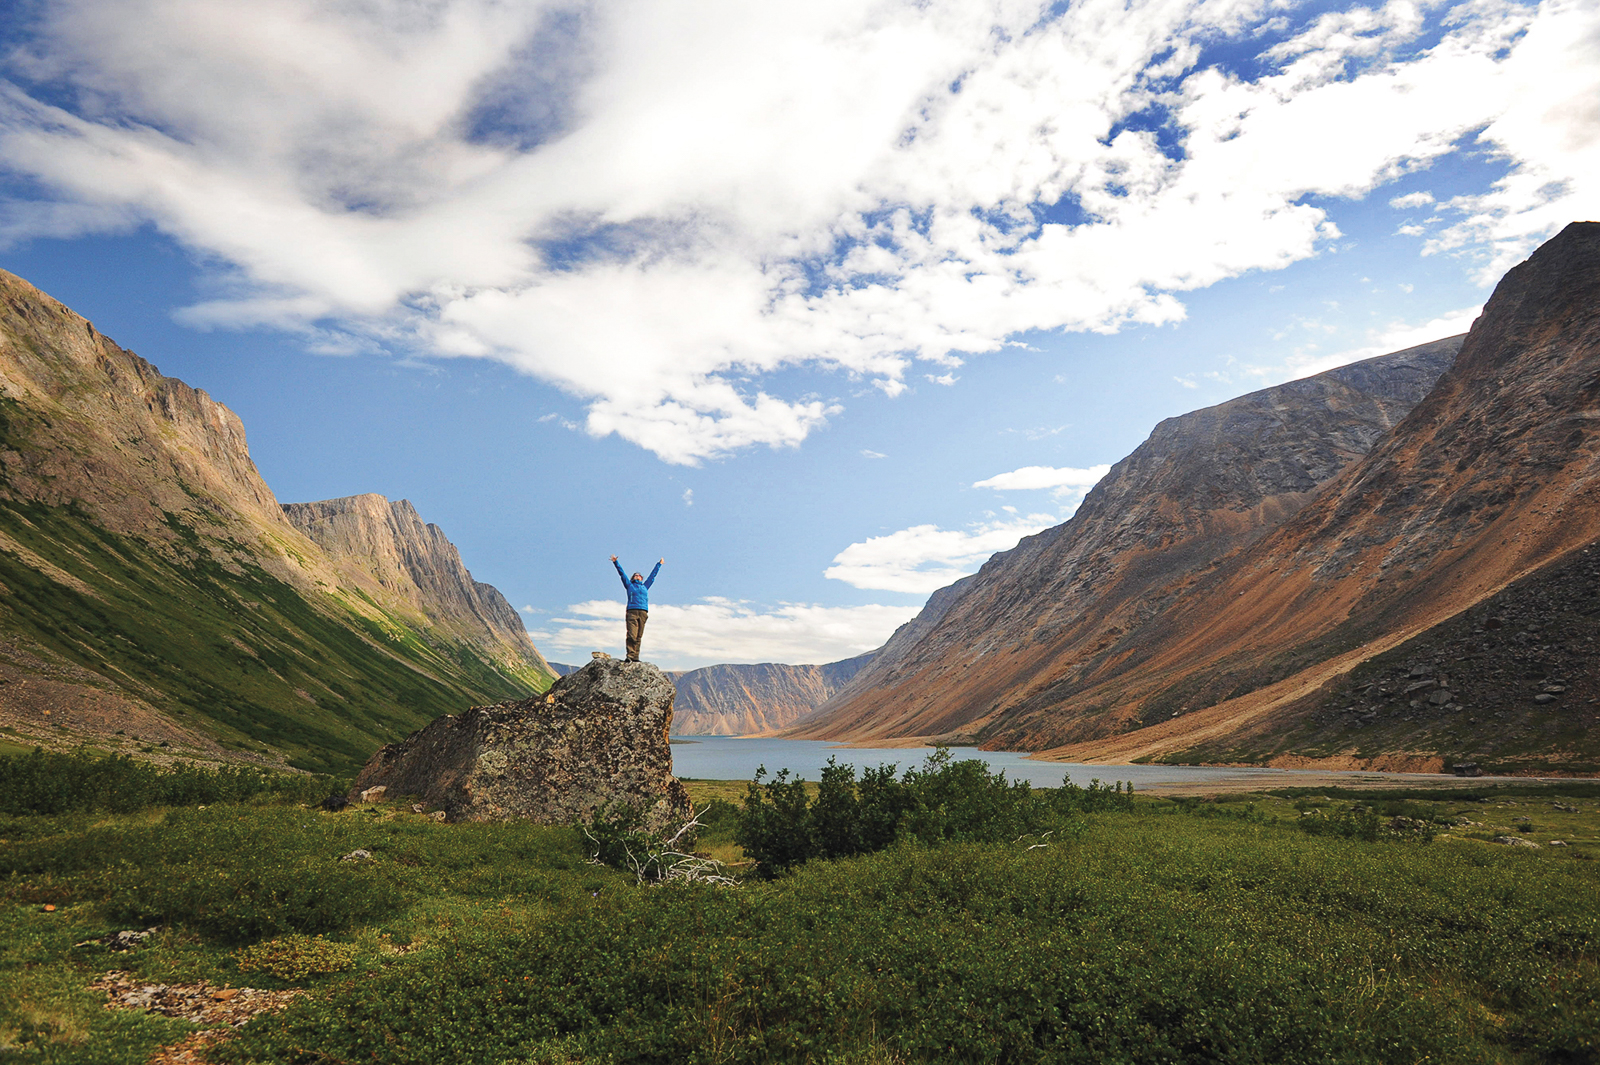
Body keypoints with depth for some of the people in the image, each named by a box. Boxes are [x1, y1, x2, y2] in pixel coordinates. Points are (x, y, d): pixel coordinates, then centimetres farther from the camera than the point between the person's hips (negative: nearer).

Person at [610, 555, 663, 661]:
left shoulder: (645, 586, 27)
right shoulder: (629, 585, 22)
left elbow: (653, 575, 38)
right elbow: (622, 573, 22)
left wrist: (659, 564, 47)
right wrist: (615, 562, 20)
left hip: (643, 612, 3)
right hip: (632, 611, -3)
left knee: (639, 636, -3)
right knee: (631, 635, -13)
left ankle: (635, 657, -3)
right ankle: (630, 655, -18)